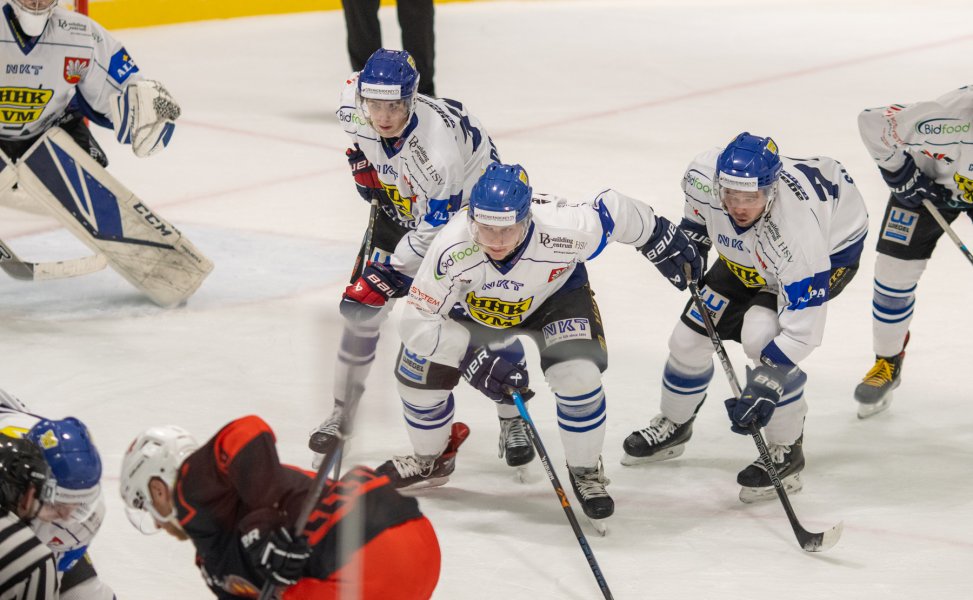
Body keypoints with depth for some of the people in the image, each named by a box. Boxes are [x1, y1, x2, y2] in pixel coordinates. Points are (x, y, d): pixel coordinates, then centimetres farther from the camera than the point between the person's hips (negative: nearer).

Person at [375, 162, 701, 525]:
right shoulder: (453, 248, -40)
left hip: (556, 294, -1)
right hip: (474, 304, 1)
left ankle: (586, 471, 4)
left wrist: (665, 244, -4)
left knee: (578, 374, -23)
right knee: (418, 369, -9)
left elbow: (615, 211, -20)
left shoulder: (566, 230, -40)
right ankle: (431, 461, 22)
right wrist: (472, 360, -46)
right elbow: (417, 321, -34)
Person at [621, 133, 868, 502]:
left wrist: (765, 386, -44)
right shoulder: (704, 175, -31)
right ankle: (673, 426, 33)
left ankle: (787, 452, -10)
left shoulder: (795, 225, -45)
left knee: (761, 333, -28)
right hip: (747, 255, 6)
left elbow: (802, 326, -41)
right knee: (691, 335, 4)